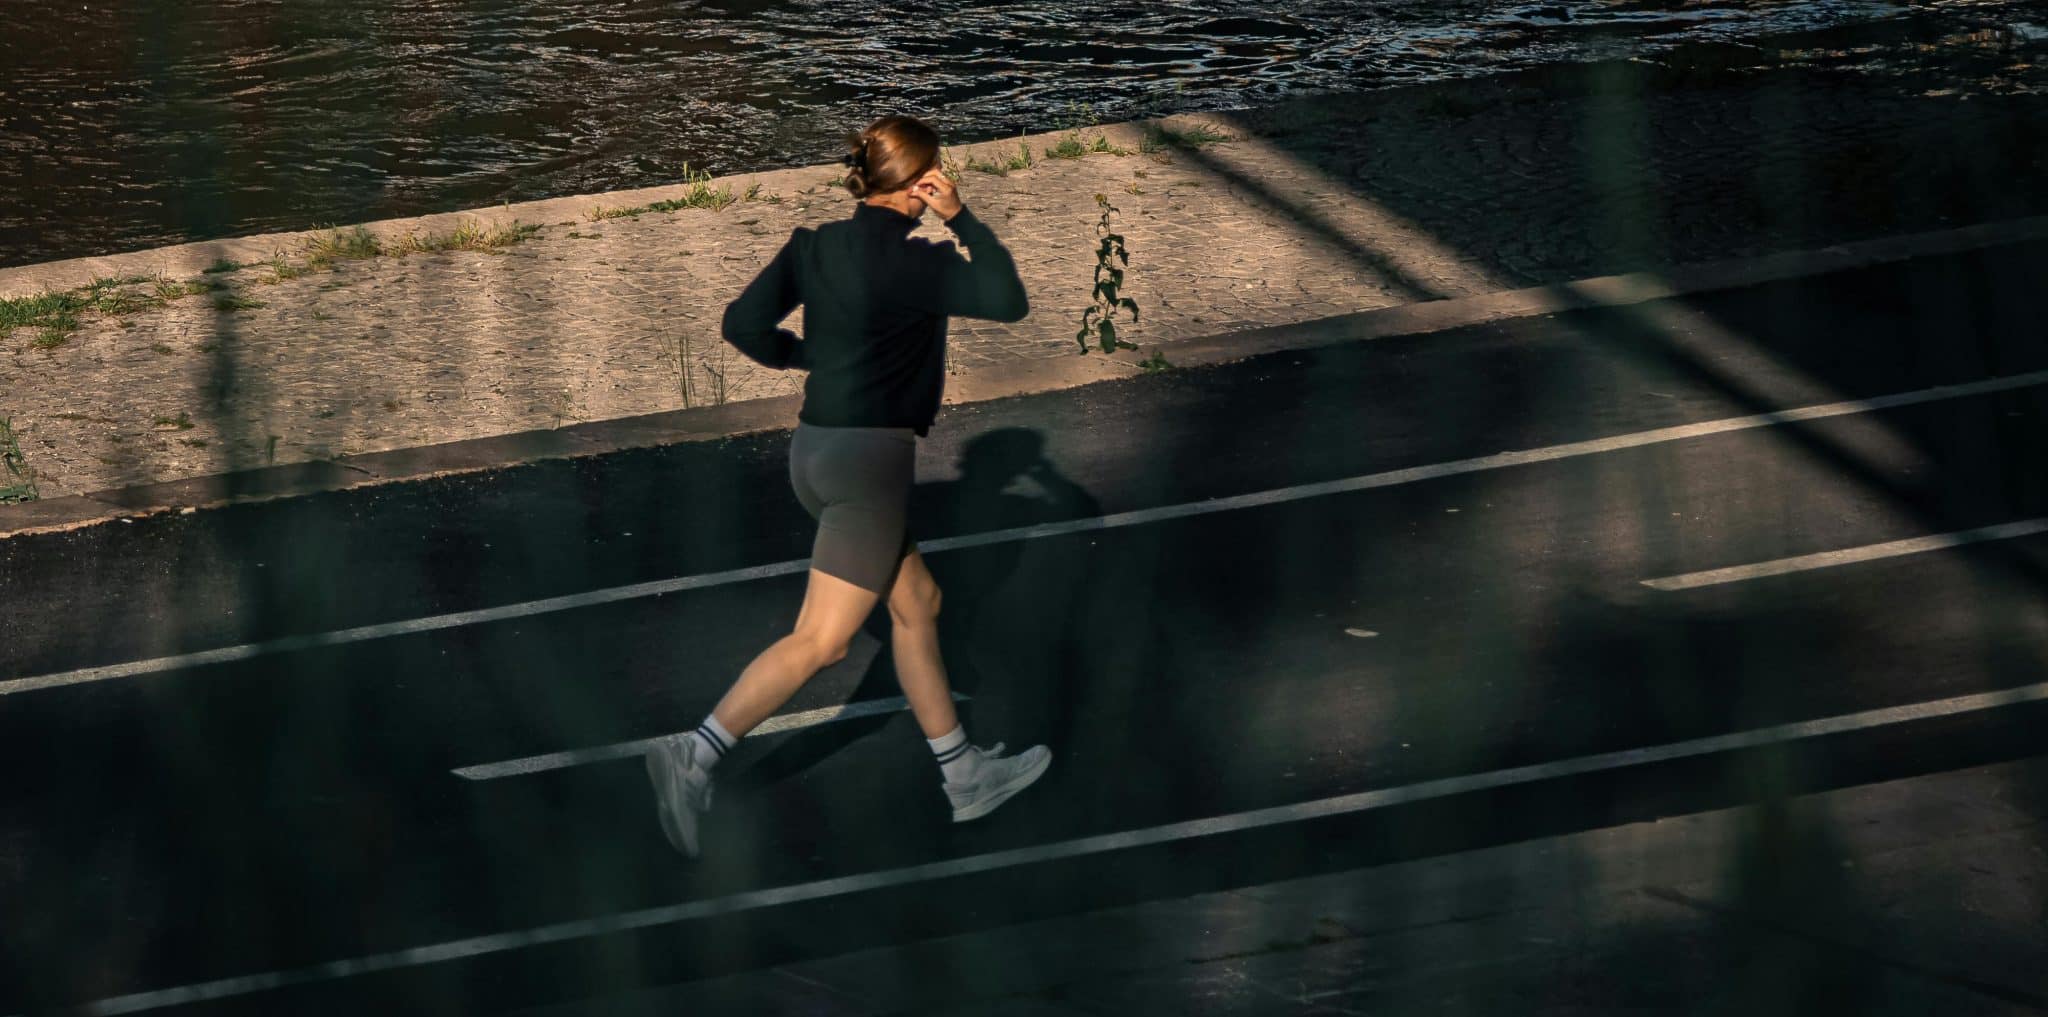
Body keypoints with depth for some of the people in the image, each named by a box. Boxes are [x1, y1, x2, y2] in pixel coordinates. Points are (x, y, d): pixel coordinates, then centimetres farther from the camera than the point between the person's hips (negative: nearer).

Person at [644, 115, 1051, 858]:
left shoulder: (815, 245, 4)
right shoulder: (914, 261, -14)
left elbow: (744, 324, 0)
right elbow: (1009, 301, -13)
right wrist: (962, 220, -6)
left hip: (816, 447, 9)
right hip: (871, 457, -9)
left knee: (917, 603, 19)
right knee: (819, 639, -7)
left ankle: (964, 776, 26)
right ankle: (695, 756, -16)